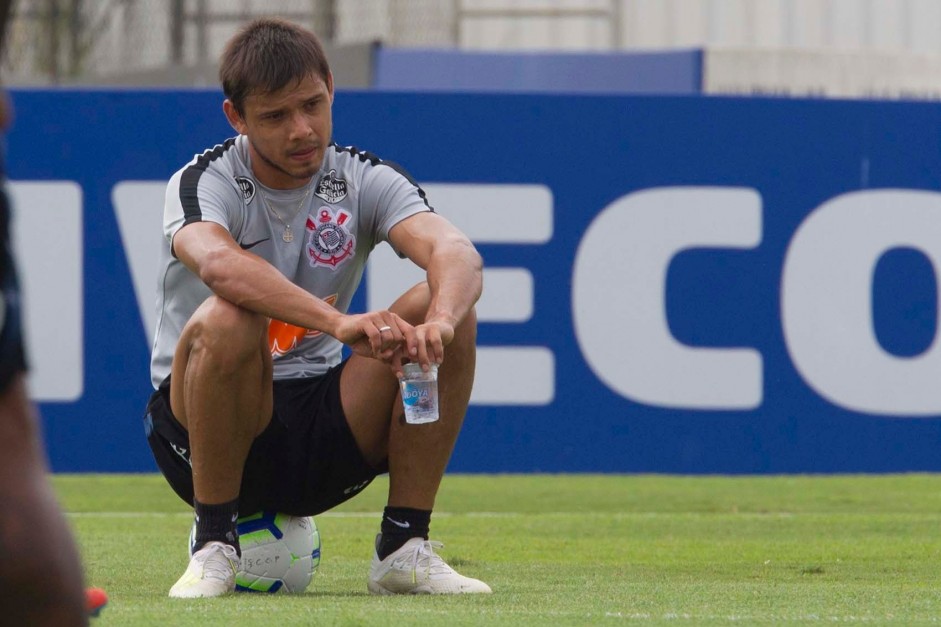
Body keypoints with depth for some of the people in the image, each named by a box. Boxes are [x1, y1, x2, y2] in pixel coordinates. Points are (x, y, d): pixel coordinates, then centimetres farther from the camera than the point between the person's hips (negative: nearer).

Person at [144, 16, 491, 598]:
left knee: (443, 311, -18)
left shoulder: (365, 179, 0)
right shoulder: (204, 182, -11)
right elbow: (219, 264, -36)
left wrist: (438, 322, -44)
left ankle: (403, 549, -11)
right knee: (226, 320, -35)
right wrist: (340, 323, -51)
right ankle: (214, 544, -18)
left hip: (324, 433, 4)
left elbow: (458, 253, -19)